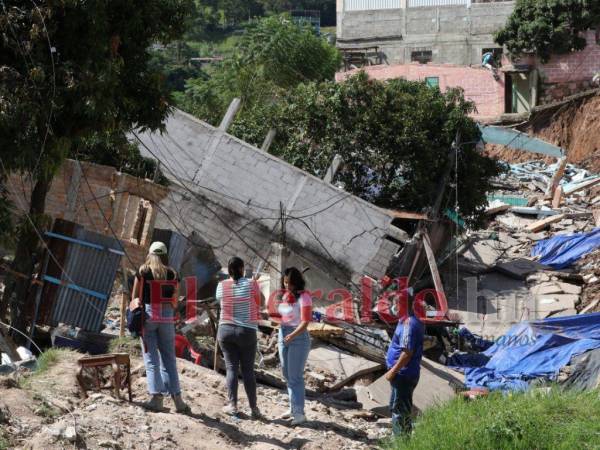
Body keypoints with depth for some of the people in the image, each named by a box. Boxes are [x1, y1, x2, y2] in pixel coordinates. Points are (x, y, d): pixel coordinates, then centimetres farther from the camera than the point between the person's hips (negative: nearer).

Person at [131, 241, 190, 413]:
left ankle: (156, 396, -7)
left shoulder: (143, 271, 2)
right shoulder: (171, 274, 6)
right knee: (169, 358, 8)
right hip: (167, 316, 2)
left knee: (151, 358, 1)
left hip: (148, 315, -2)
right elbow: (174, 301, 7)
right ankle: (176, 398, 4)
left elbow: (135, 297, 4)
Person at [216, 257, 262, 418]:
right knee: (248, 370, 4)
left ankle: (232, 405, -1)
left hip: (226, 330, 2)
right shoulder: (251, 284, -9)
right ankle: (253, 408, 5)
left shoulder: (221, 286, -3)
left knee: (231, 367, 6)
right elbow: (257, 305, 3)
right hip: (247, 332, -2)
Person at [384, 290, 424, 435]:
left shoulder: (408, 324, -21)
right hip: (406, 374, 10)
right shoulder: (409, 321, 12)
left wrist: (393, 371, -20)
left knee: (398, 409, -4)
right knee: (404, 408, 18)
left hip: (403, 375, -10)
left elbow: (407, 352, -25)